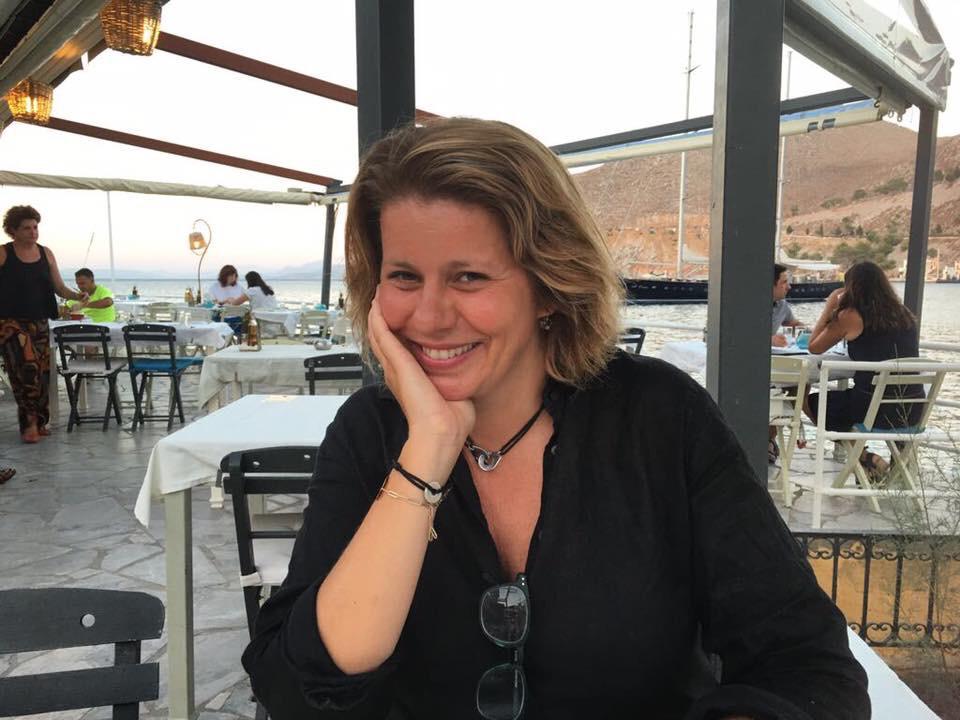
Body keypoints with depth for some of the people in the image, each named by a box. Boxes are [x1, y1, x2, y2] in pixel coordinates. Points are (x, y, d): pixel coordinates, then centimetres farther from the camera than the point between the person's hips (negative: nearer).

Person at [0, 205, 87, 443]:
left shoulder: (45, 254, 7)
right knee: (28, 366, -18)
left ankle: (38, 422, 17)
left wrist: (77, 295, -9)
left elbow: (59, 288, 9)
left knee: (42, 370, 4)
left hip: (39, 322, 4)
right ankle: (30, 421, -6)